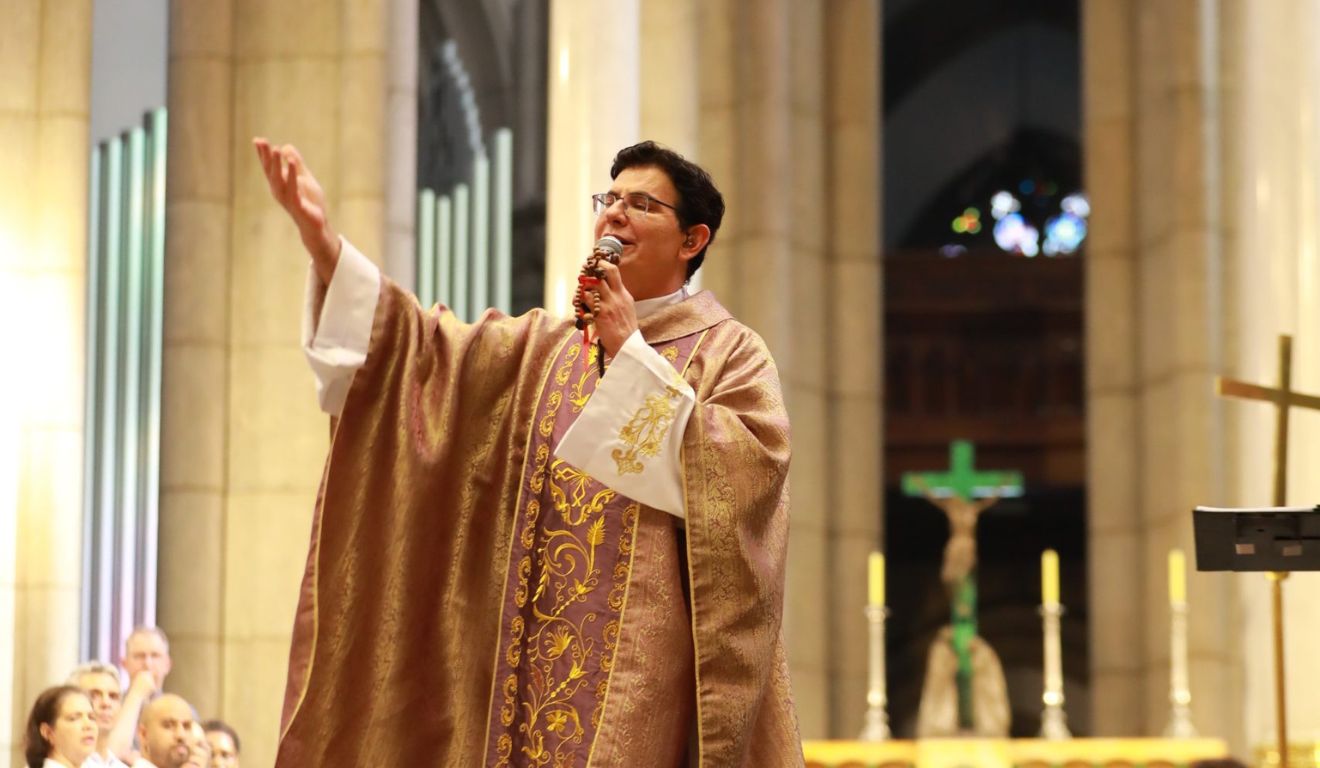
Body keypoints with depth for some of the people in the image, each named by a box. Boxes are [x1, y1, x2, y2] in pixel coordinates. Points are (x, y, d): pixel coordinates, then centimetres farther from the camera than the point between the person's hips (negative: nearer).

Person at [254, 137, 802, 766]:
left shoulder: (730, 353, 3)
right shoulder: (543, 347, 18)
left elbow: (741, 472, -14)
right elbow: (427, 350, 4)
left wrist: (632, 354, -11)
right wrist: (320, 237, -9)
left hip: (647, 651, -5)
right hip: (538, 652, 5)